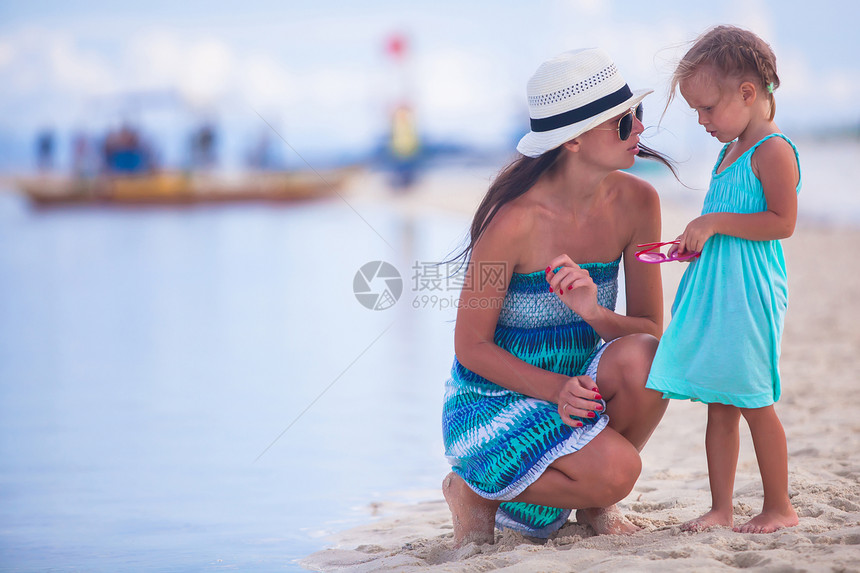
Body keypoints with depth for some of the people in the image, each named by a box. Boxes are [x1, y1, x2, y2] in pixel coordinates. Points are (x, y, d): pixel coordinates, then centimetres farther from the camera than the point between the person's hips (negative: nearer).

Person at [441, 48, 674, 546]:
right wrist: (557, 389, -29)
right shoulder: (515, 219, -23)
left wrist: (593, 311, -29)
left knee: (643, 358, -29)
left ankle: (596, 500, -2)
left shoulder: (636, 202, -8)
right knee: (615, 469, -30)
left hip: (577, 386, 5)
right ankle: (477, 490, -1)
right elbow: (471, 346, -14)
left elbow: (649, 327, -6)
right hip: (494, 396, -5)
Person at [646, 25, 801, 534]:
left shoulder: (773, 151, -11)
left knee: (754, 401, -3)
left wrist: (716, 222, -18)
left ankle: (780, 507, 9)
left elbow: (783, 222, -19)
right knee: (720, 405, 8)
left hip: (750, 293, -9)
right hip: (715, 290, 9)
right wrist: (697, 240, 12)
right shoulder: (731, 153, 18)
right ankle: (721, 510, 12)